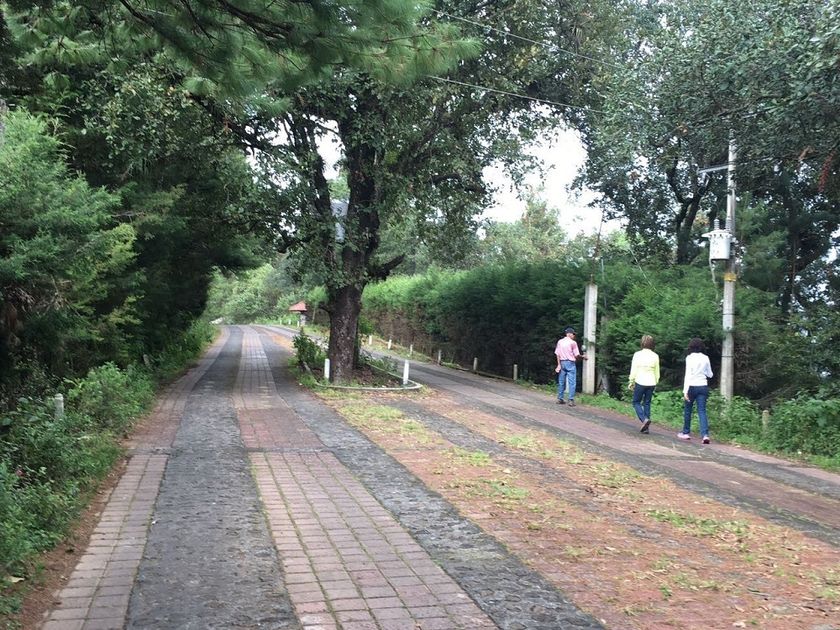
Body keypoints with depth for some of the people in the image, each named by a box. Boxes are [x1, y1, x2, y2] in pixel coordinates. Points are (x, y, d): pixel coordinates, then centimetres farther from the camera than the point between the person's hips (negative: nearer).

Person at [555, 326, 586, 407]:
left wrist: (559, 364, 7)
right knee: (572, 383, -2)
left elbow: (557, 354, 6)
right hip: (570, 363, -5)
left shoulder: (560, 341, 7)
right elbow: (576, 355, -8)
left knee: (561, 382, 11)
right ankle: (571, 400, -7)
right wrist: (582, 356, 11)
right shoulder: (573, 343, -8)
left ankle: (560, 399, 15)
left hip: (562, 363, 5)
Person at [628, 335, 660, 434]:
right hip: (651, 383, 3)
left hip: (640, 382, -3)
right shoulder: (655, 356, 1)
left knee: (636, 402, 11)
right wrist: (655, 383, 19)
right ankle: (646, 427, 11)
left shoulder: (638, 355, -8)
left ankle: (644, 419, -12)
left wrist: (631, 382, 4)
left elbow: (633, 370, -6)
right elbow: (657, 372, 7)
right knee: (647, 403, 13)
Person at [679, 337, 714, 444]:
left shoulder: (690, 358, -8)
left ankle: (686, 433, 24)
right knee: (702, 411, 1)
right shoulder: (705, 358, 4)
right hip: (703, 386, 3)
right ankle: (705, 435, -15)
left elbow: (688, 374, -15)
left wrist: (685, 390, -17)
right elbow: (710, 375, 13)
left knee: (687, 410, 14)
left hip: (692, 386, -3)